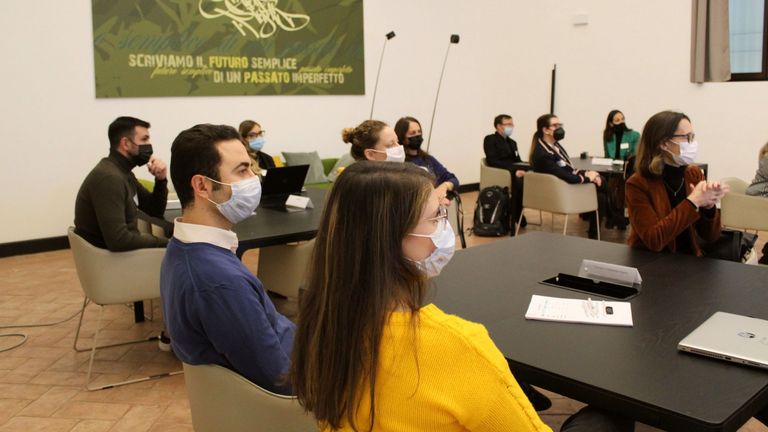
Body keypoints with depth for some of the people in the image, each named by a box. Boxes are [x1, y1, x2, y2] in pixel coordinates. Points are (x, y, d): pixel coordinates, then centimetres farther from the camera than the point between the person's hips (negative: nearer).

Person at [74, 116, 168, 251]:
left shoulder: (123, 172, 8)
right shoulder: (109, 177, -22)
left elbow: (155, 211, 12)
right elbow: (118, 240, -30)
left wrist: (161, 180, -5)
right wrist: (165, 242, -19)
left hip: (123, 250, 9)